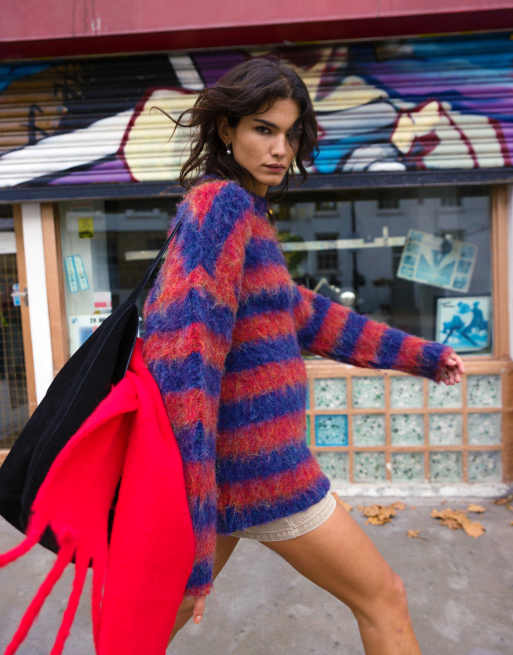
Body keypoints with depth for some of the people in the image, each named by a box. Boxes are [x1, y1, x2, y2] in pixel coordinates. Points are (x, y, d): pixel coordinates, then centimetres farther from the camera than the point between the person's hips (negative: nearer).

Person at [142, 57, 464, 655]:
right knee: (382, 596, 12)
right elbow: (182, 353, -27)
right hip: (254, 463, -9)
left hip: (230, 455, 9)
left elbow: (304, 315, 18)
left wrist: (417, 353, 20)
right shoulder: (222, 202, -16)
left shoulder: (241, 213, 13)